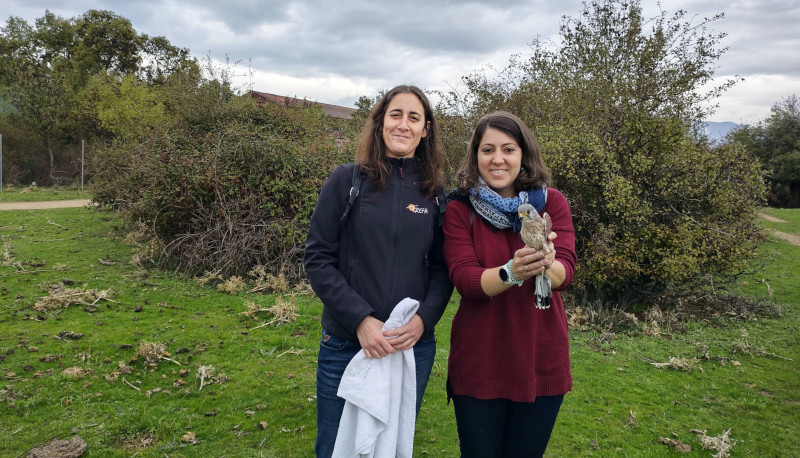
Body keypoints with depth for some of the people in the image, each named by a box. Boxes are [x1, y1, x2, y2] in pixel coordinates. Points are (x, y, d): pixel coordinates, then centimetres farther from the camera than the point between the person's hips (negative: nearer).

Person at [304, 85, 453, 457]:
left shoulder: (436, 193, 3)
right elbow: (318, 259, -7)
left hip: (414, 346, 2)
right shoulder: (348, 181, -4)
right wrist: (361, 319, -15)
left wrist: (423, 318, -12)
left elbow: (442, 269, 5)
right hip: (346, 343, -2)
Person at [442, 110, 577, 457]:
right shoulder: (459, 208, -6)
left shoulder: (551, 203, -3)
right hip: (478, 364, -1)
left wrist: (546, 263, -39)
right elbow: (465, 279, -18)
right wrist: (512, 272, -38)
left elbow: (565, 271, -16)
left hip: (541, 361, 2)